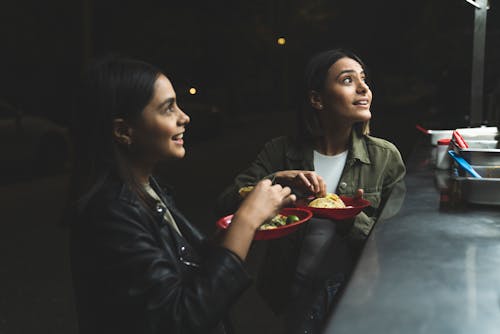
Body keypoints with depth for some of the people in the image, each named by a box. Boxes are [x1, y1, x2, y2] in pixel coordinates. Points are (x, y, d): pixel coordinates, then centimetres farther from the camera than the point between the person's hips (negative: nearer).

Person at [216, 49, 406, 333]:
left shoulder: (385, 157, 0)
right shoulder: (281, 152, 0)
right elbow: (226, 206, -6)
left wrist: (355, 219, -20)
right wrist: (278, 180, -20)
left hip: (358, 288, 1)